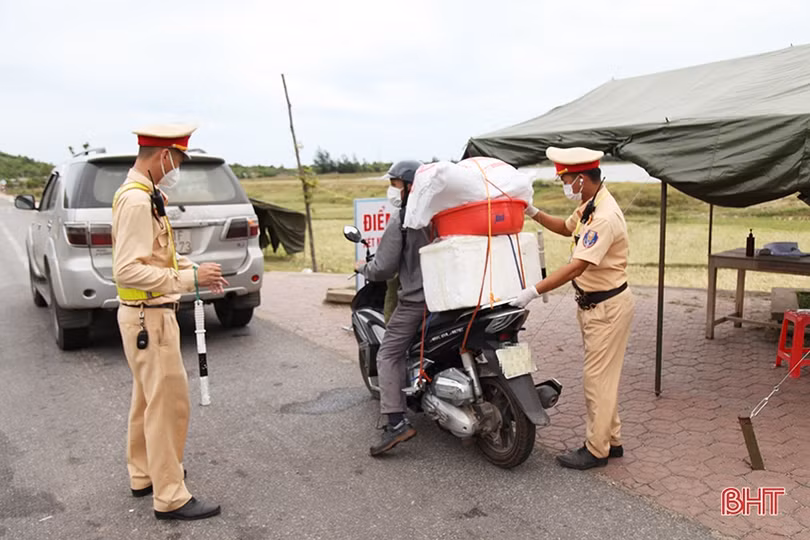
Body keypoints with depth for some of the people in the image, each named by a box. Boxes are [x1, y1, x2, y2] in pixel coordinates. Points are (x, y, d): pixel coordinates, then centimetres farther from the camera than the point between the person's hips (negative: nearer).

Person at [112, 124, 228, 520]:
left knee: (148, 399, 20)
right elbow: (127, 270, -27)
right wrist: (188, 278, -25)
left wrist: (192, 269, 9)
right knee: (169, 403, -3)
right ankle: (170, 497, 7)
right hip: (149, 318, -10)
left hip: (147, 314, 10)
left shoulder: (144, 195, 11)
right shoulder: (136, 200, -21)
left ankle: (143, 475, 35)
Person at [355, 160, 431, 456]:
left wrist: (363, 267, 6)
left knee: (389, 355, -2)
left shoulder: (400, 221, -12)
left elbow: (383, 269, -13)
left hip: (414, 299, -7)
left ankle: (396, 422, -13)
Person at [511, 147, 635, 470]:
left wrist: (534, 292, -30)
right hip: (593, 303, 10)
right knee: (602, 376, 18)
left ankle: (596, 450, 12)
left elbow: (577, 267, -30)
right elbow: (566, 228, 26)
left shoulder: (604, 217, -25)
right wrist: (534, 213, 12)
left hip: (607, 306, -10)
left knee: (598, 378, -1)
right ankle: (611, 440, 31)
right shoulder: (589, 206, 7)